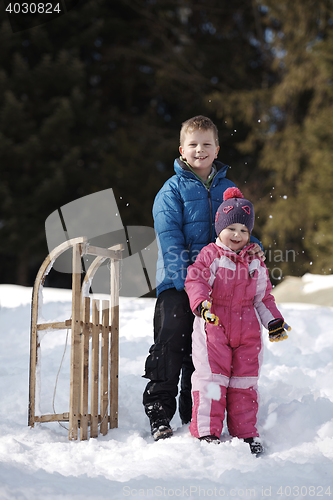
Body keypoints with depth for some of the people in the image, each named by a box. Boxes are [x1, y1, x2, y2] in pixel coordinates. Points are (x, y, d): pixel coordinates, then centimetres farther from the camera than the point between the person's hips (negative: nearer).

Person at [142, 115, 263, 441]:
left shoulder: (228, 190, 11)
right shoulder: (172, 190, -2)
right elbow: (170, 239, -10)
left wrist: (251, 246, -7)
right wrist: (186, 282, -20)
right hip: (177, 282, -4)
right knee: (170, 342, -12)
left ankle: (195, 416, 21)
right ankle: (159, 416, -4)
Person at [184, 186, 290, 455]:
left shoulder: (255, 261, 12)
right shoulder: (210, 255, -3)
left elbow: (263, 295, 18)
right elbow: (195, 280, -15)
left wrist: (274, 321, 11)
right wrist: (202, 304, -33)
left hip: (247, 329, 4)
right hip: (213, 326, -4)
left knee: (245, 381, 7)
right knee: (211, 377, -6)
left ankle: (246, 432, 16)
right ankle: (206, 432, -1)